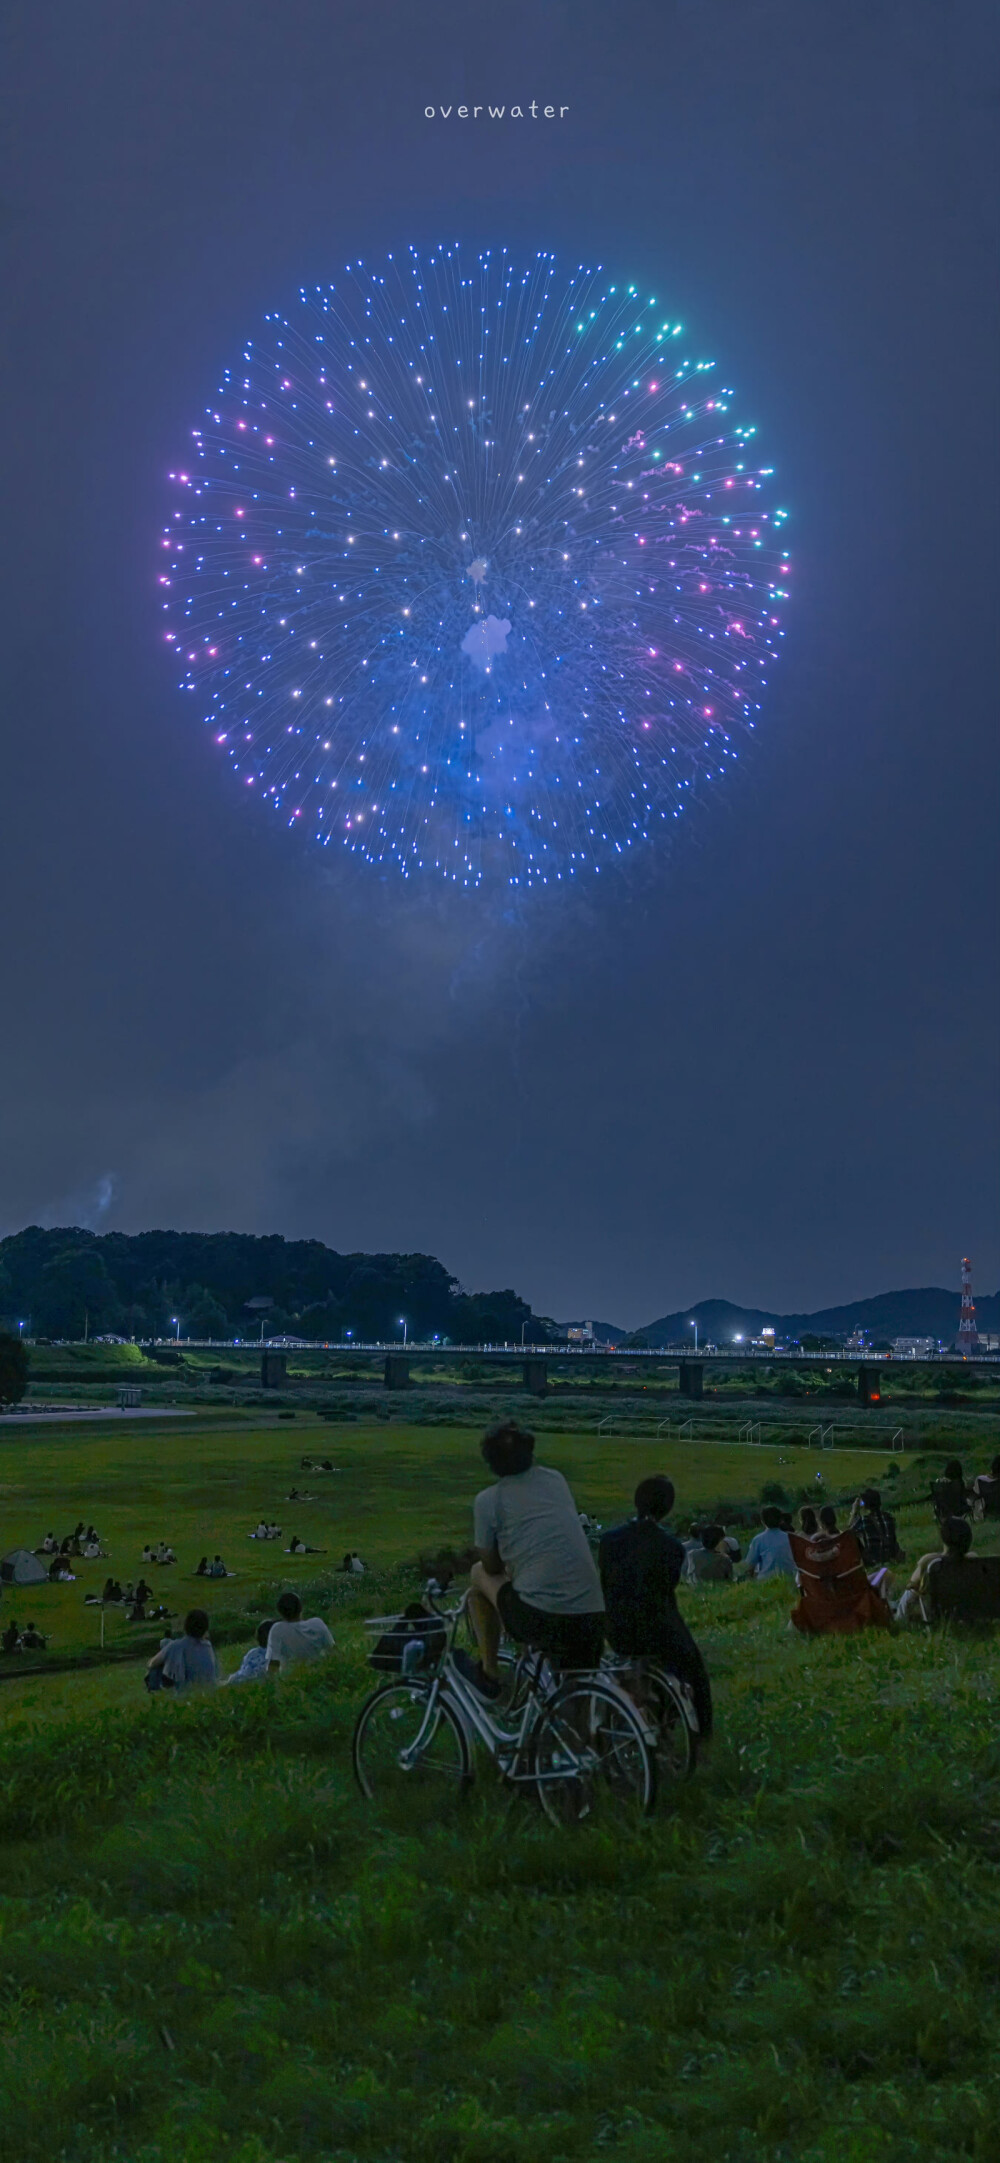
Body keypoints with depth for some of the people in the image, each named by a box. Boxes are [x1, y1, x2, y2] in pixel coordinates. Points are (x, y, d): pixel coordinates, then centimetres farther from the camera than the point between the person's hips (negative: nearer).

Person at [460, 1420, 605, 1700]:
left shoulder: (487, 1501, 2)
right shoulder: (555, 1479, 16)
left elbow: (492, 1566, 13)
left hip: (538, 1617, -3)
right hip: (592, 1616, 4)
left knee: (479, 1574, 23)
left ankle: (488, 1673, 29)